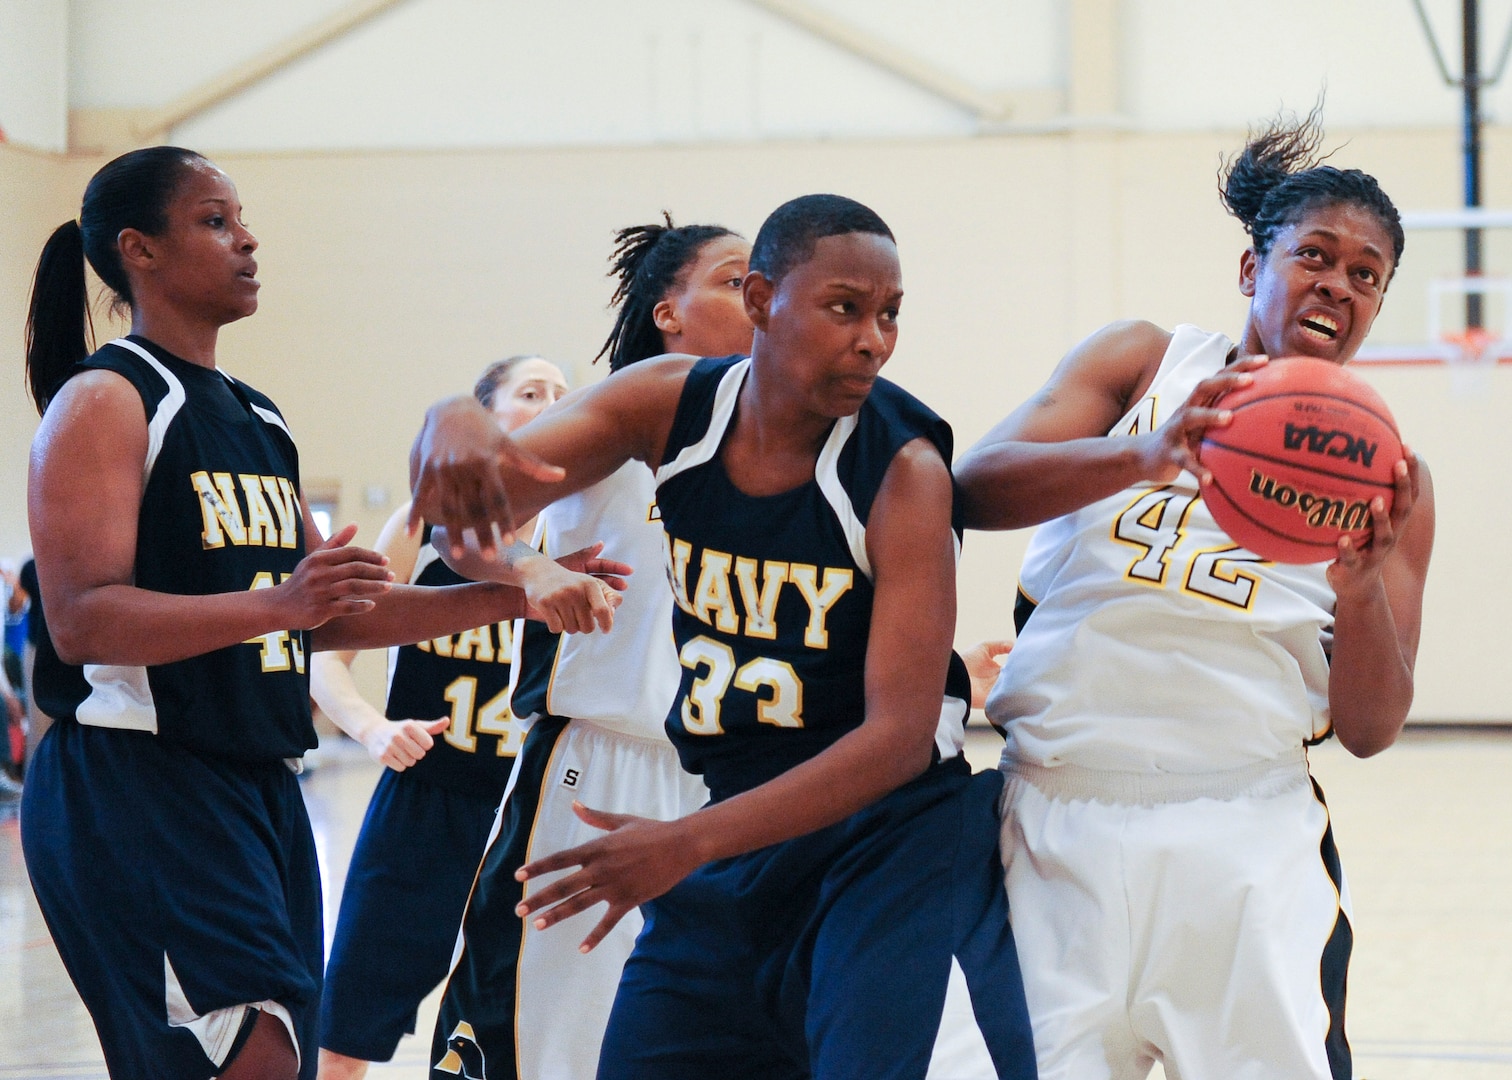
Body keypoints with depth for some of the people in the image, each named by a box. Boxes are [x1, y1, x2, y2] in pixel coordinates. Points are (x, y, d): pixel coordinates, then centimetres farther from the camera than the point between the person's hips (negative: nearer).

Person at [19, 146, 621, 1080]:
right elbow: (80, 620, -19)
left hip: (260, 786, 9)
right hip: (135, 784, -9)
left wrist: (509, 598, 13)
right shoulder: (105, 401, -8)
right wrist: (279, 604, -30)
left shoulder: (258, 422, 18)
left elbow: (329, 615, 23)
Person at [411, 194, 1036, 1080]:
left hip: (884, 832, -5)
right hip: (723, 823, 5)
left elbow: (902, 733, -22)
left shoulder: (903, 468, -18)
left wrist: (688, 844, -27)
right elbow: (490, 495, -10)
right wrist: (454, 432, -36)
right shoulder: (674, 405, -4)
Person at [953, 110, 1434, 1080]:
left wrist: (1363, 588, -16)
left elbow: (1371, 731, 3)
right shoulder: (1143, 364, 6)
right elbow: (975, 487, -11)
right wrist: (1145, 457, -27)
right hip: (1060, 818, -1)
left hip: (1250, 839, 1)